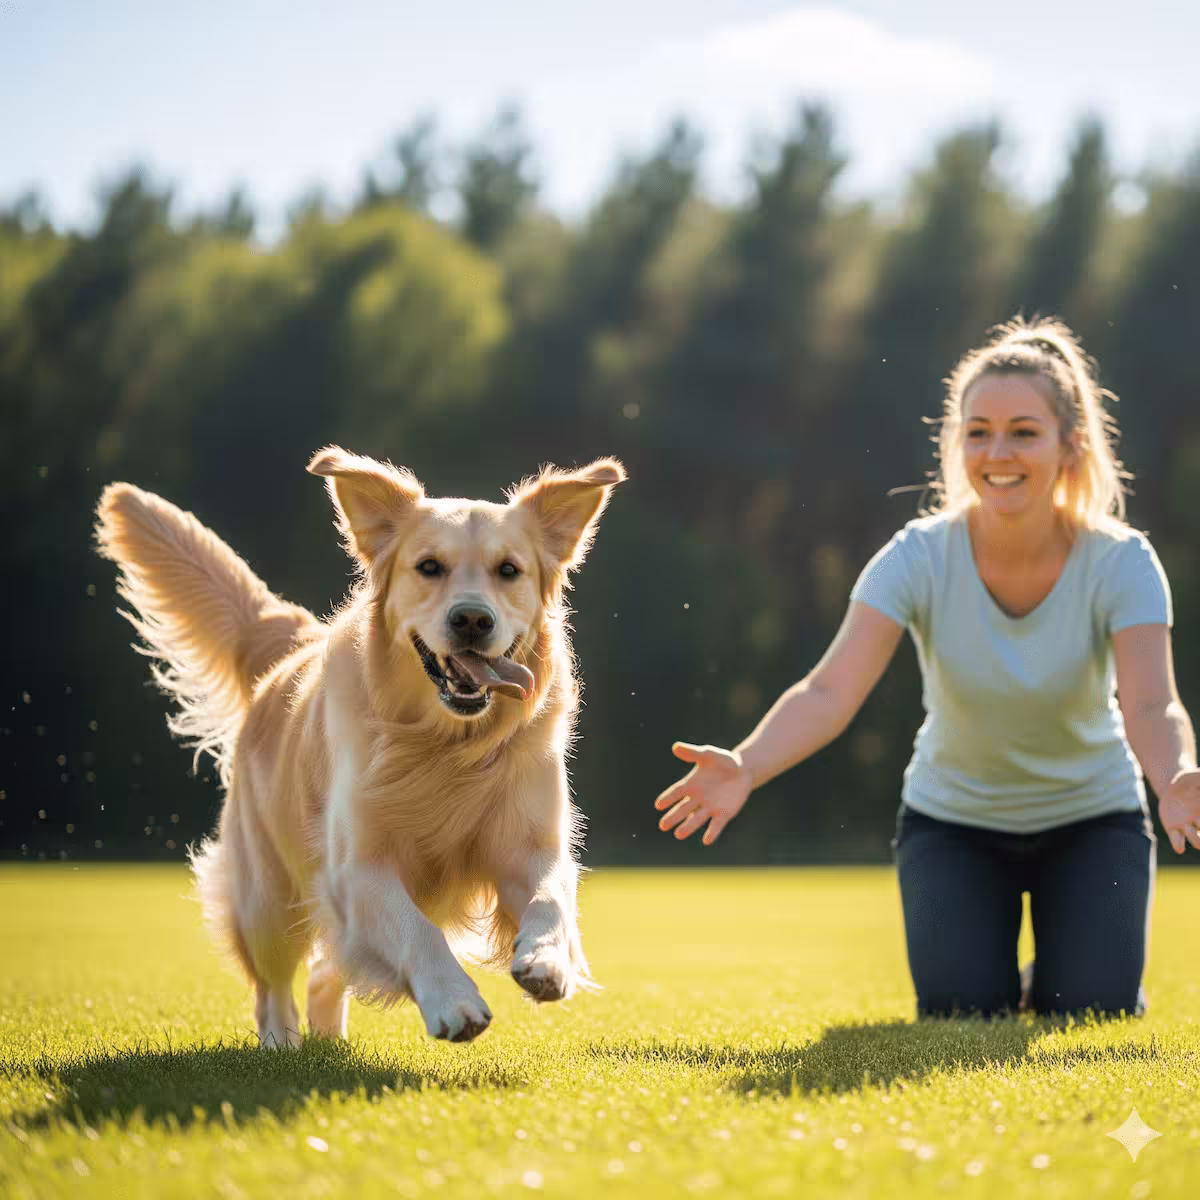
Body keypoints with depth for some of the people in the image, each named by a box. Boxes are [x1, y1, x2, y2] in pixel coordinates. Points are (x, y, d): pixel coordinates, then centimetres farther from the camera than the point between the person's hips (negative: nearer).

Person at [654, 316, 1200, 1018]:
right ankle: (999, 981, 21)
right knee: (962, 1013, -16)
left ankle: (1065, 967, 22)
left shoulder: (1120, 562, -22)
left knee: (1091, 1011, -16)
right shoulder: (921, 557, -22)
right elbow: (831, 690, -33)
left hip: (1090, 820, 0)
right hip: (954, 821, 0)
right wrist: (745, 766, -52)